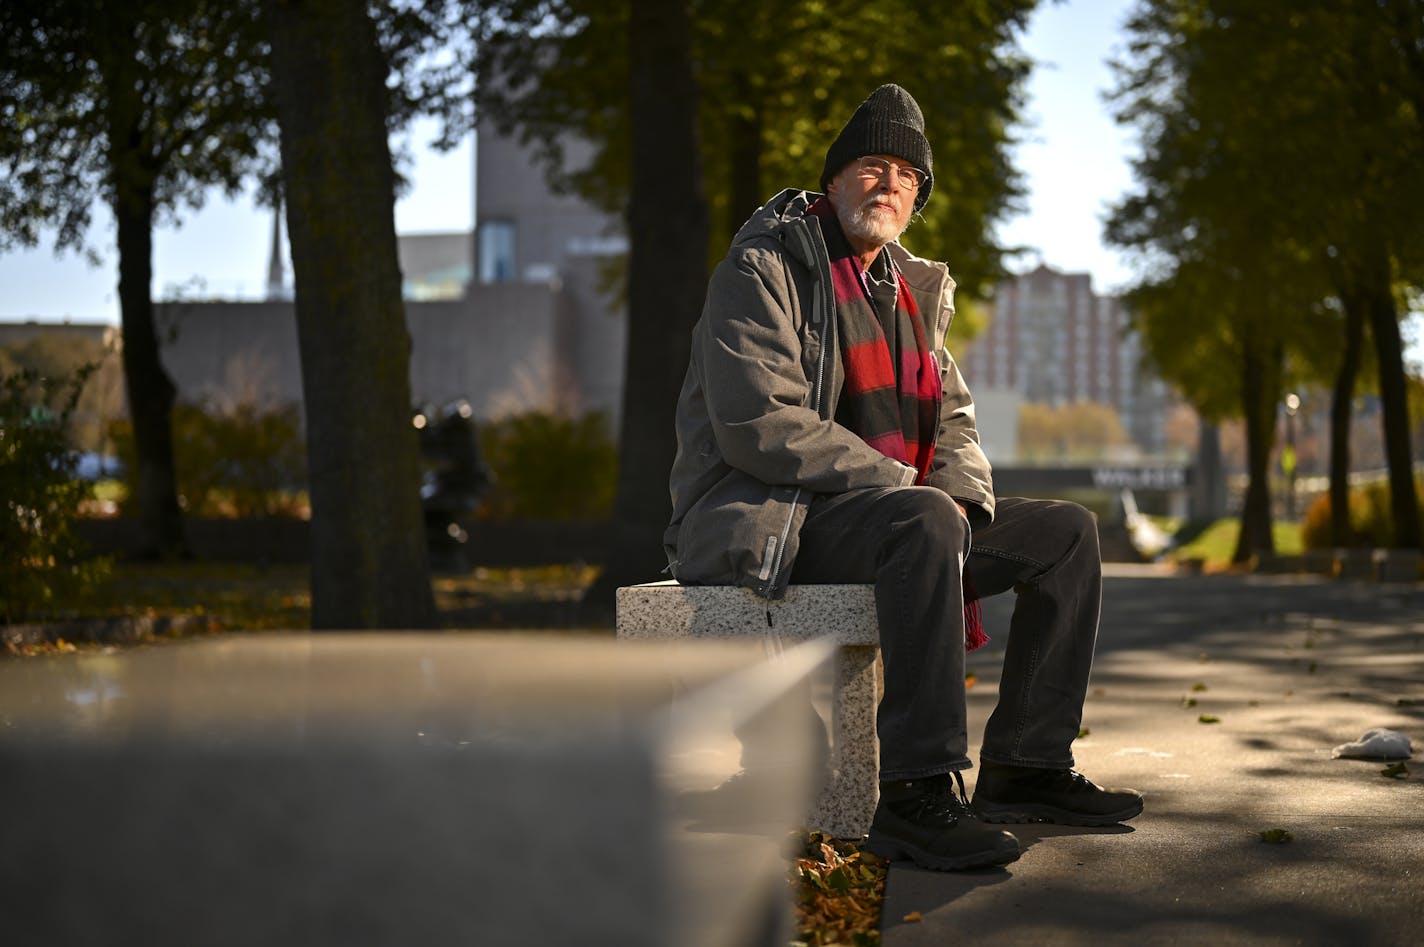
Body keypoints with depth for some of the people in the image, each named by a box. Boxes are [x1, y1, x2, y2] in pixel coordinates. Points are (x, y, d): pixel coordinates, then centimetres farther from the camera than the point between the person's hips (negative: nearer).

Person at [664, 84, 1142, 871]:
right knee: (927, 525, -37)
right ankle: (917, 794, -35)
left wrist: (965, 496, -5)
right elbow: (759, 424, -20)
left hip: (892, 508, 9)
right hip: (766, 518, -8)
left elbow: (951, 417, 18)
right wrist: (898, 483, -21)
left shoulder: (909, 288, 17)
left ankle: (1024, 765, 5)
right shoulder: (763, 268, -8)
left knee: (1067, 532, 3)